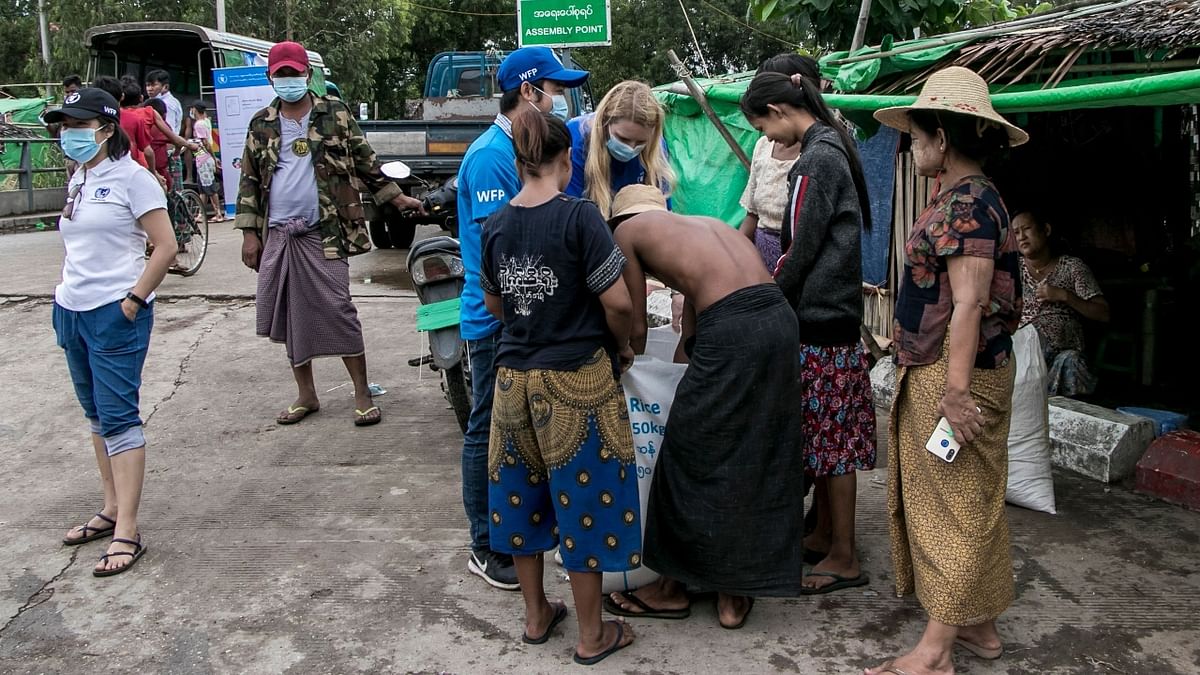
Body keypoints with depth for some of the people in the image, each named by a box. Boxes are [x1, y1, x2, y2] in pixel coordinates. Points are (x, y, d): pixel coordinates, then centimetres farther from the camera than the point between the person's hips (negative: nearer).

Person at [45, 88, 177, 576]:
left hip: (115, 315, -8)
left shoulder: (131, 178, -9)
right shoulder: (77, 181, 14)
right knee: (96, 416, 13)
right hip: (72, 311, 8)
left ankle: (127, 531, -4)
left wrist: (133, 301, -14)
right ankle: (111, 509, 25)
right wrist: (68, 298, 11)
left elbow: (166, 247, -13)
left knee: (118, 417, -7)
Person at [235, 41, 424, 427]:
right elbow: (249, 181, 11)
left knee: (339, 312, -7)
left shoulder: (335, 115, 4)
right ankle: (306, 394, 22)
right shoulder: (261, 125, 10)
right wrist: (249, 234, 6)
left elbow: (366, 163, 9)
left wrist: (397, 198, 4)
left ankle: (362, 395, 3)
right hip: (277, 236, 4)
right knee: (290, 316, 8)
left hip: (324, 235, -3)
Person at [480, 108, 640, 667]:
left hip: (515, 378, 5)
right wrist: (620, 347, 1)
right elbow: (618, 302, -17)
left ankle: (536, 615, 33)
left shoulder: (495, 226, 1)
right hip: (577, 380, -5)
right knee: (584, 497, 7)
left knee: (523, 494, 18)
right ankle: (592, 636, 19)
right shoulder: (579, 216, -16)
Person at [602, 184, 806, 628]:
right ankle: (735, 594, 27)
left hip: (731, 330, -7)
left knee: (691, 456, 10)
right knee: (761, 458, 16)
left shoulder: (628, 230, 14)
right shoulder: (704, 223, 32)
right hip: (780, 320, 7)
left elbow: (637, 329, 15)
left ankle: (673, 587, 26)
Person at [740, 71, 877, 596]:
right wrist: (771, 294, 16)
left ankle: (844, 559, 8)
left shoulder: (817, 159, -16)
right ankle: (825, 534, 28)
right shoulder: (833, 146, 14)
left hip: (820, 319, -10)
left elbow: (801, 250, -16)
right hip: (833, 314, 10)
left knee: (830, 438, -2)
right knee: (827, 435, 16)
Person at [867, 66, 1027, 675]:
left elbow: (969, 303, -23)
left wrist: (955, 390, -25)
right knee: (965, 503, 16)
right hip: (932, 373, 10)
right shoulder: (965, 199, 14)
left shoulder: (967, 205, -17)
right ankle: (978, 625, 28)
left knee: (953, 505, -3)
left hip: (954, 376, -10)